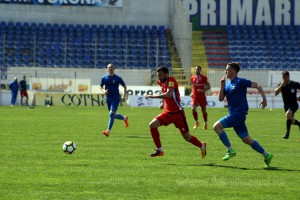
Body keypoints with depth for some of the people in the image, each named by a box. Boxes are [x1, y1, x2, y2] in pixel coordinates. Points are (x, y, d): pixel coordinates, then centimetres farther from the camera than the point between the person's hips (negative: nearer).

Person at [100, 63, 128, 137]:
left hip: (116, 98, -4)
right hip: (108, 98, 5)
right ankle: (124, 118, 43)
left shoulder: (118, 78, -6)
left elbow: (124, 86, 5)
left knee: (112, 114, -18)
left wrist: (124, 96, -4)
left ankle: (108, 131, -18)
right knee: (113, 115, 13)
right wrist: (103, 90, -10)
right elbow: (100, 87, 12)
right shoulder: (104, 78, 1)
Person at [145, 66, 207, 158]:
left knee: (187, 137, 2)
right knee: (152, 125, -11)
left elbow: (168, 94, -36)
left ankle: (202, 146, 31)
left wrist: (152, 96, -33)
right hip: (168, 112, 7)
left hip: (177, 113, -7)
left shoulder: (171, 81, -19)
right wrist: (164, 103, 11)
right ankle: (159, 150, -4)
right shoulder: (162, 83, 5)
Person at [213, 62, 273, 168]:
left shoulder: (240, 82, -8)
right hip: (234, 114, 8)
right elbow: (221, 99, 10)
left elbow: (257, 85, -7)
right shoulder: (227, 83, 15)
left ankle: (230, 150, -13)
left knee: (217, 126, -17)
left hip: (239, 113, -8)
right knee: (246, 139, 10)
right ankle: (266, 155, 19)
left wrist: (264, 98, -12)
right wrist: (222, 85, 0)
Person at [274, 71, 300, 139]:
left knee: (288, 115, -31)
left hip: (294, 104, -4)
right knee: (292, 121, 11)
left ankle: (287, 133, -24)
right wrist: (281, 85, -30)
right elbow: (276, 93, -20)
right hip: (286, 105, 4)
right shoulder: (281, 85, -6)